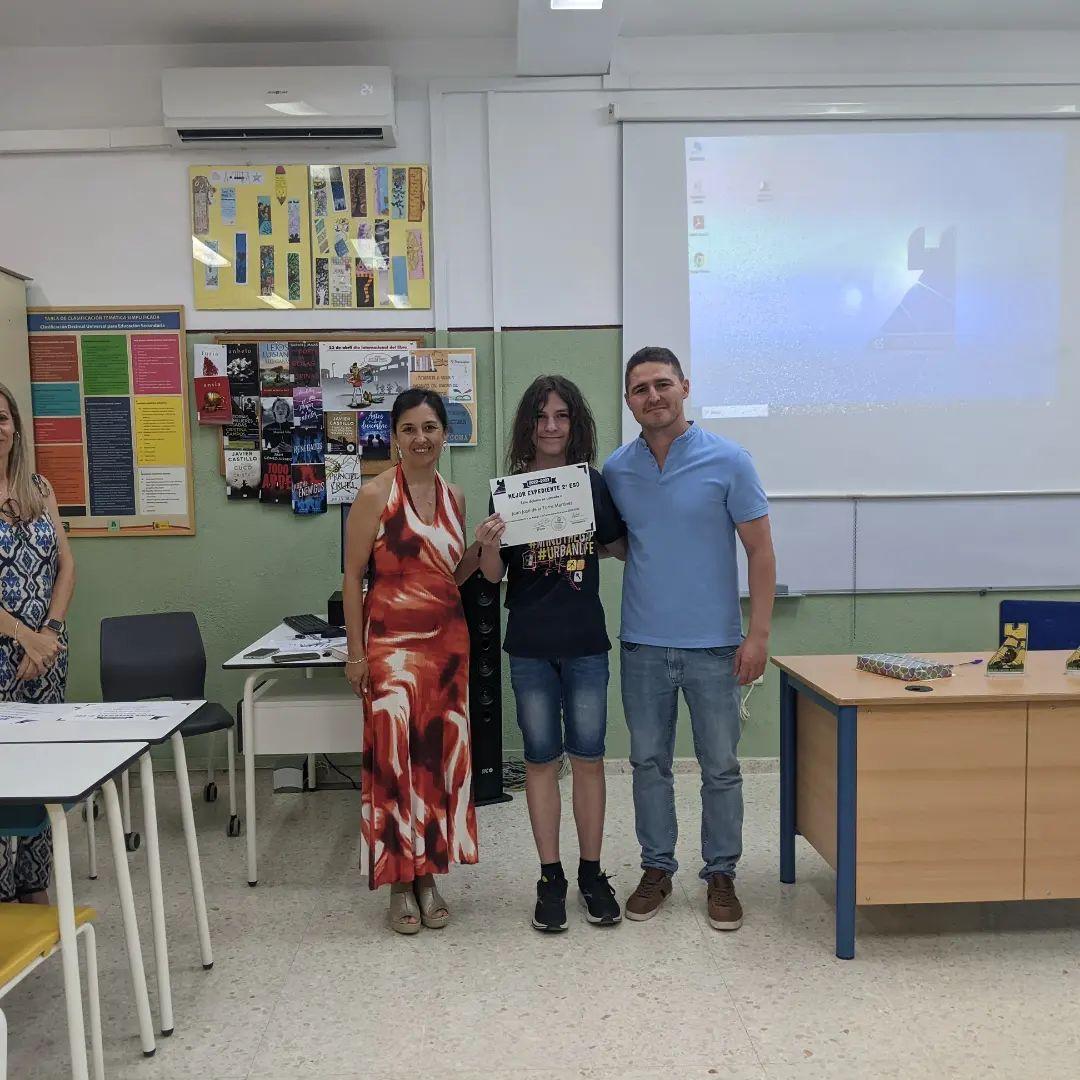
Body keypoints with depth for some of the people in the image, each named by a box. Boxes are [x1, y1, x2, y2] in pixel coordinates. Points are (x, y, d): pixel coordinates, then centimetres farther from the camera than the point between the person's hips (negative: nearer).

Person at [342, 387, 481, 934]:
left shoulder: (454, 496, 8)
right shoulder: (376, 494, -7)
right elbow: (353, 576, -6)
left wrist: (483, 546, -2)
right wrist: (356, 652, -9)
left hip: (448, 639, 5)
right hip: (392, 641, -5)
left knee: (441, 756, 9)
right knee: (394, 757, -3)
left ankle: (430, 875, 23)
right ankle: (401, 881, 13)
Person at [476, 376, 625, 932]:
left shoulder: (594, 484, 2)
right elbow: (492, 575, -1)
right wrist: (488, 547, -21)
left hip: (586, 642, 1)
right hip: (530, 645, 0)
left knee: (588, 757, 7)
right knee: (541, 759, 8)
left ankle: (592, 873, 23)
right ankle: (550, 877, 21)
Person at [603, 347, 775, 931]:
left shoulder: (727, 460, -7)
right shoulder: (615, 469, 3)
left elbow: (760, 550, -5)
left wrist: (758, 633, -10)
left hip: (713, 644, -3)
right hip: (643, 643, 3)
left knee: (720, 767, 8)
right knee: (648, 763, 12)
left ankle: (721, 874, 24)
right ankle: (657, 868, 28)